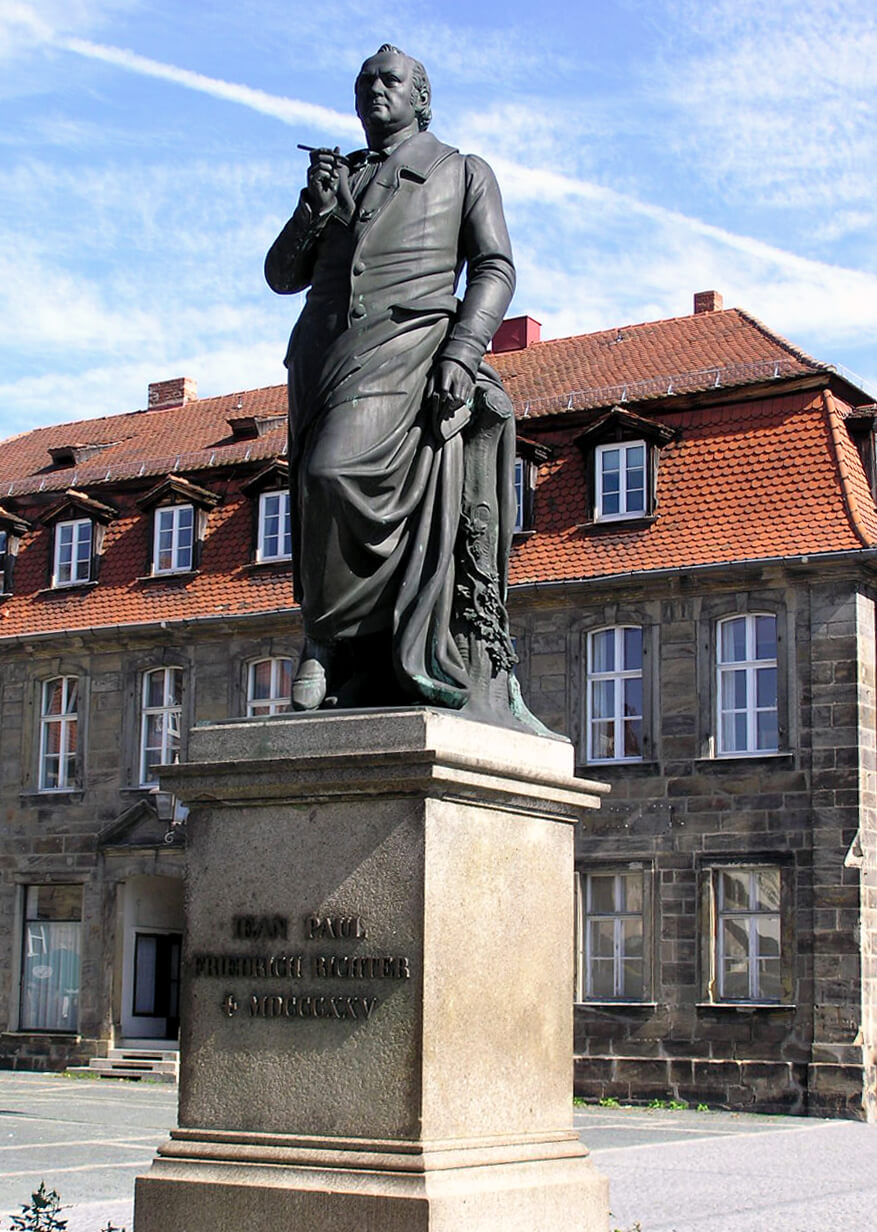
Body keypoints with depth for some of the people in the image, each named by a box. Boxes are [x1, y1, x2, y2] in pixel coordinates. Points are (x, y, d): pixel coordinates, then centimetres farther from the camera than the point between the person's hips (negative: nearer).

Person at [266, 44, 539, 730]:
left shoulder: (464, 173, 19)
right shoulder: (336, 177, 28)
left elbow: (495, 269, 6)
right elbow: (282, 276, 21)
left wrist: (462, 351, -11)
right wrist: (313, 211, 1)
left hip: (407, 349, -4)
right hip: (324, 358, 5)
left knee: (336, 473, -26)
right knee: (325, 492, -6)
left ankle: (331, 637, -13)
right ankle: (354, 677, -5)